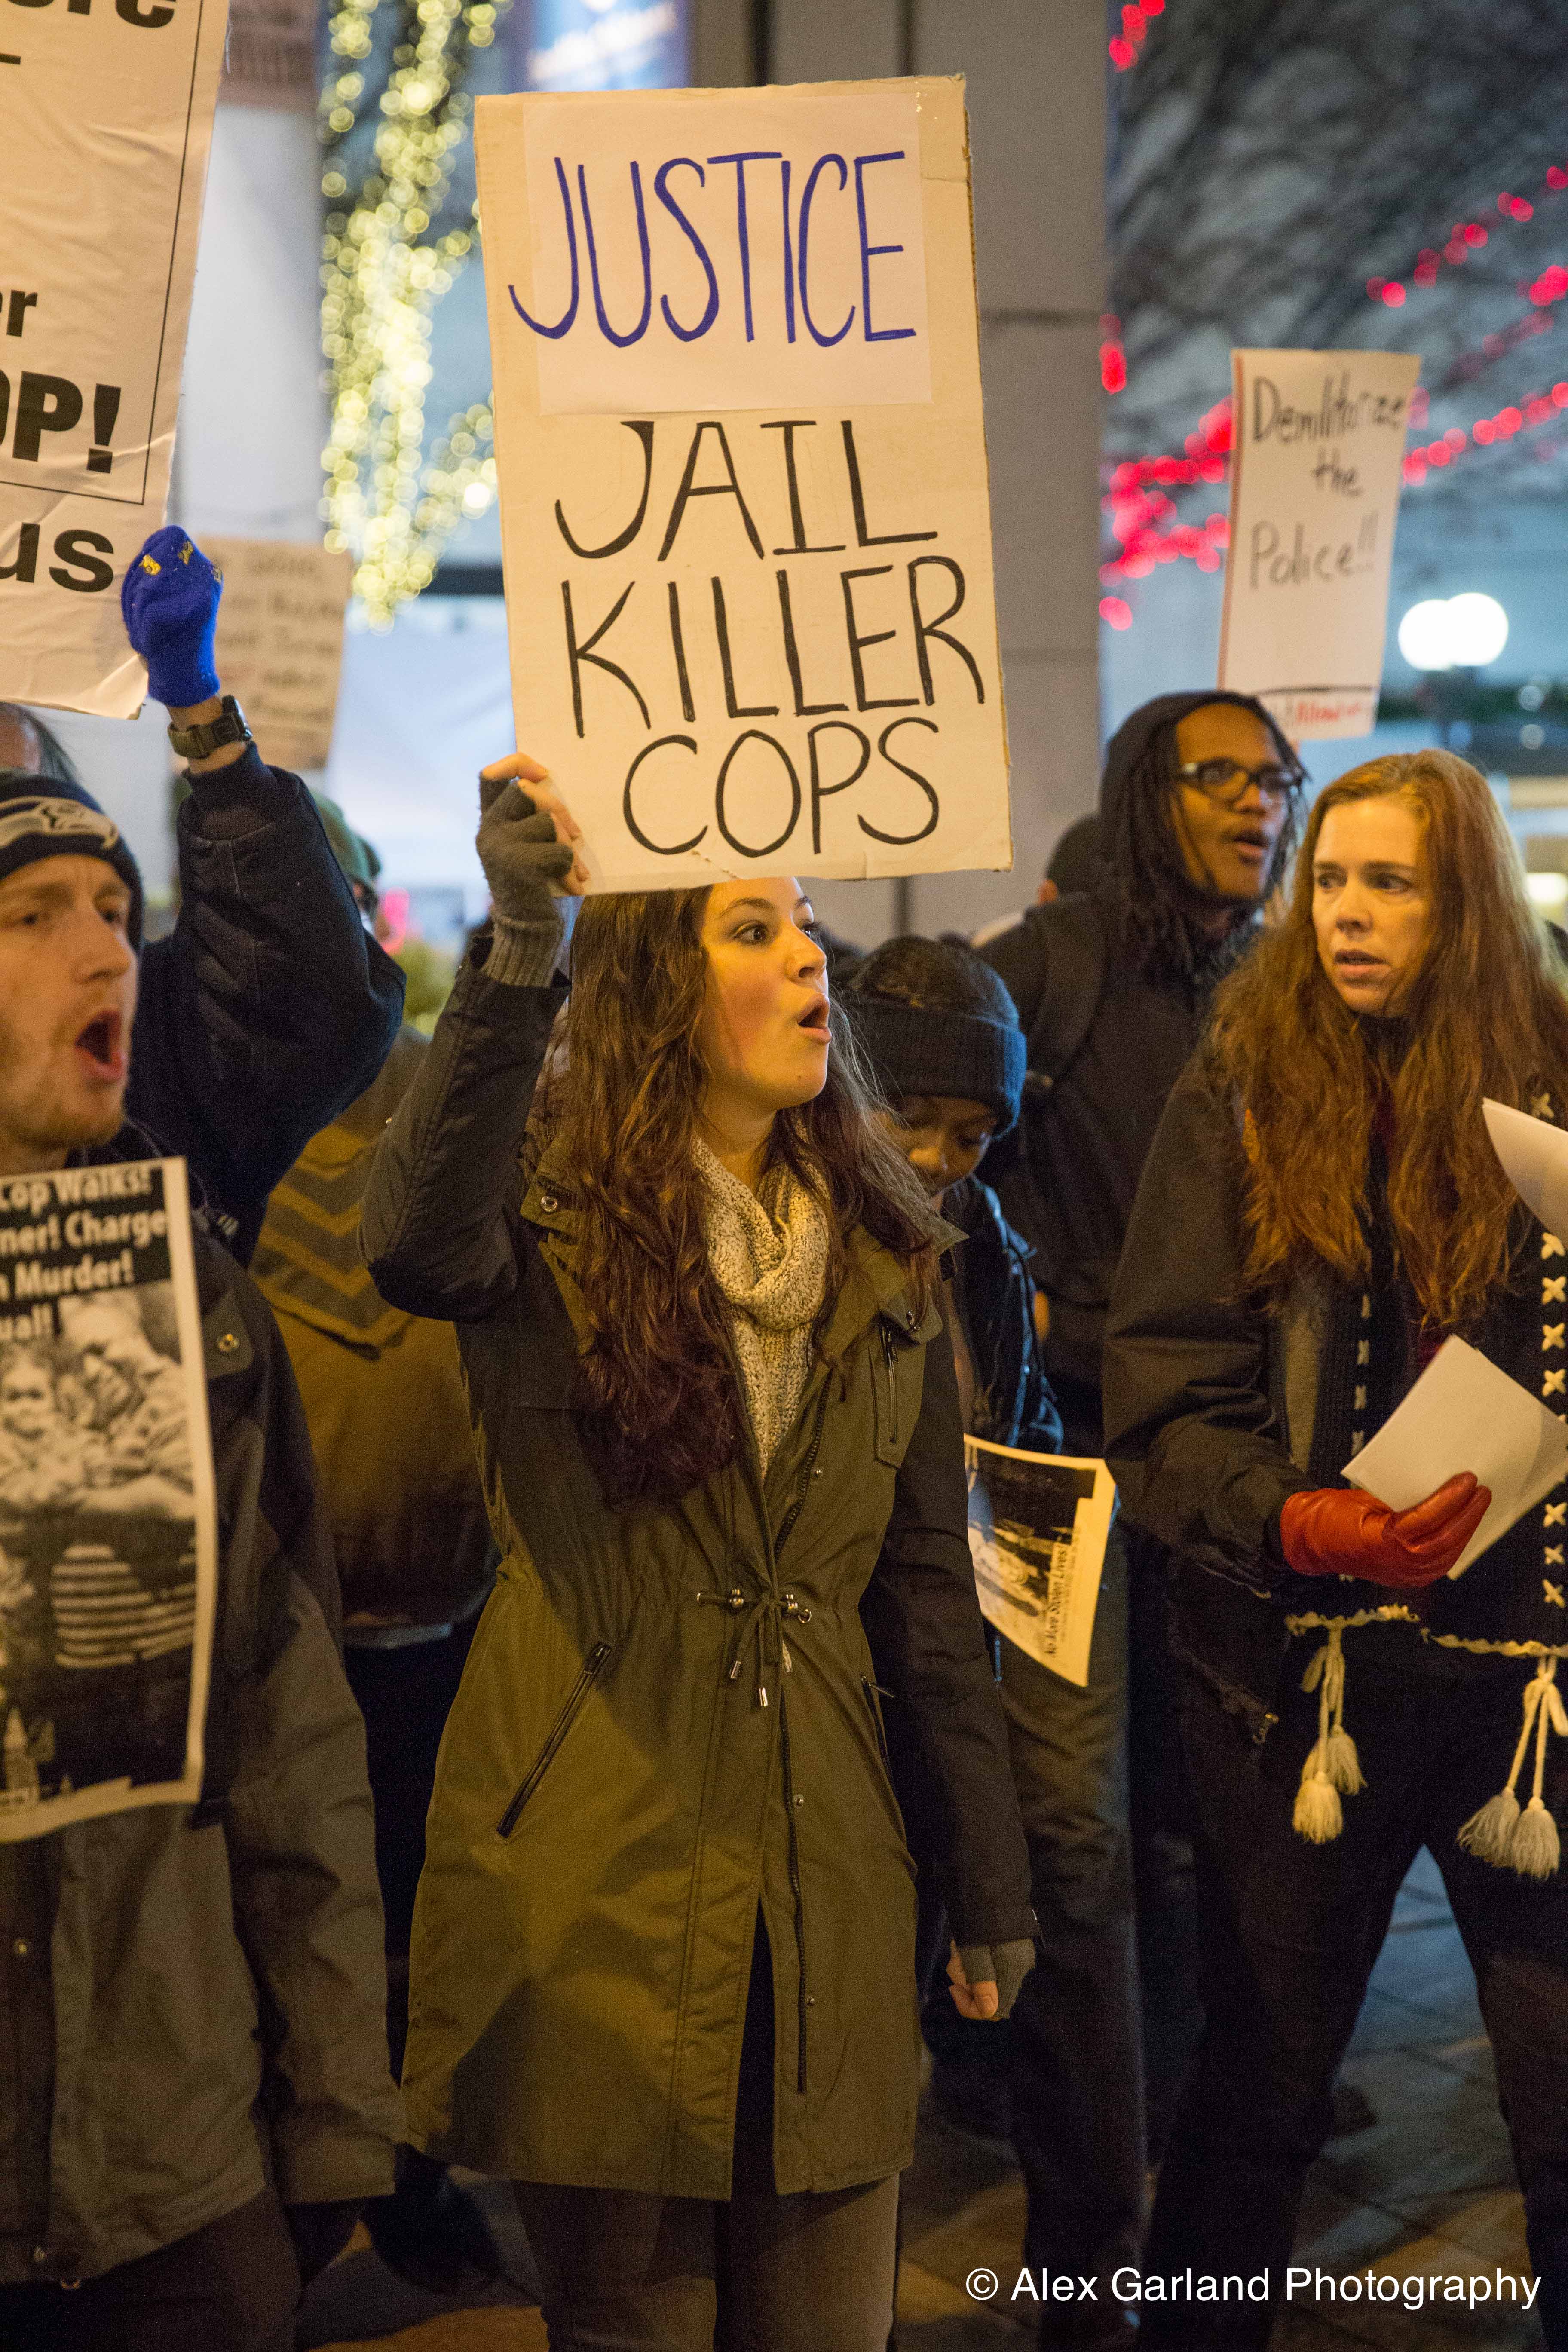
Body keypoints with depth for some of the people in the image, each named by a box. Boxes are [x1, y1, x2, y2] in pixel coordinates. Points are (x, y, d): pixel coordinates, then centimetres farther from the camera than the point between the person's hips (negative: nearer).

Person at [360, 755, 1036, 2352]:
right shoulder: (553, 1221, -6)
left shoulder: (882, 1256, 9)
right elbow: (420, 1248, -32)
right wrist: (519, 950, -42)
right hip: (597, 1863, -4)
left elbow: (927, 1582, 11)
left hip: (821, 1859, 4)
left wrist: (990, 1879, 12)